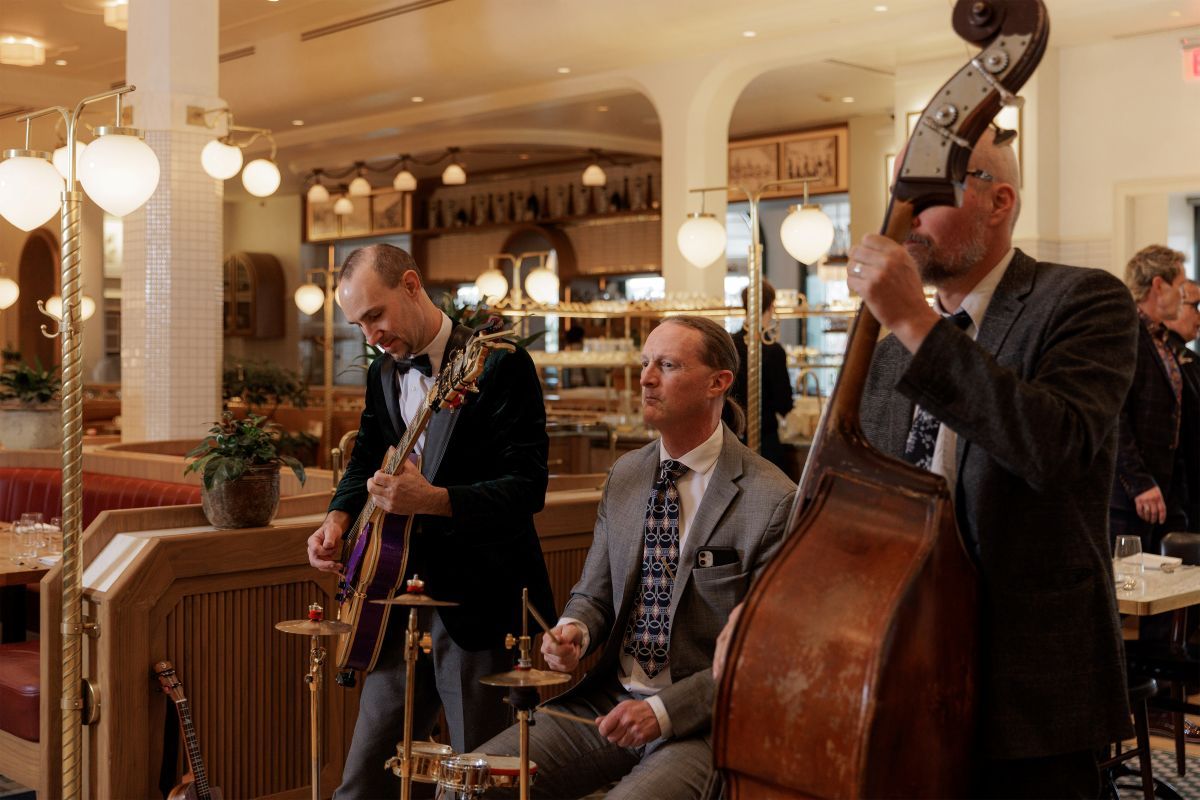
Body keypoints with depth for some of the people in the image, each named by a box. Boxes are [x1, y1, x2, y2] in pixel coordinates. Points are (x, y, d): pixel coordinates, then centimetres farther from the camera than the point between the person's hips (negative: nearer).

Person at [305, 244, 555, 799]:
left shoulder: (500, 363, -11)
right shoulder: (382, 373, 11)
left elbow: (527, 486, -17)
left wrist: (432, 499, -30)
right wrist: (339, 517, 2)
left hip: (479, 606, -6)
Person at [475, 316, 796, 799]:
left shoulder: (772, 500, -11)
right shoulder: (625, 474, 9)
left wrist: (665, 710, -18)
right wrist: (573, 630, -9)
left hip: (701, 721, -5)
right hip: (605, 701, 6)